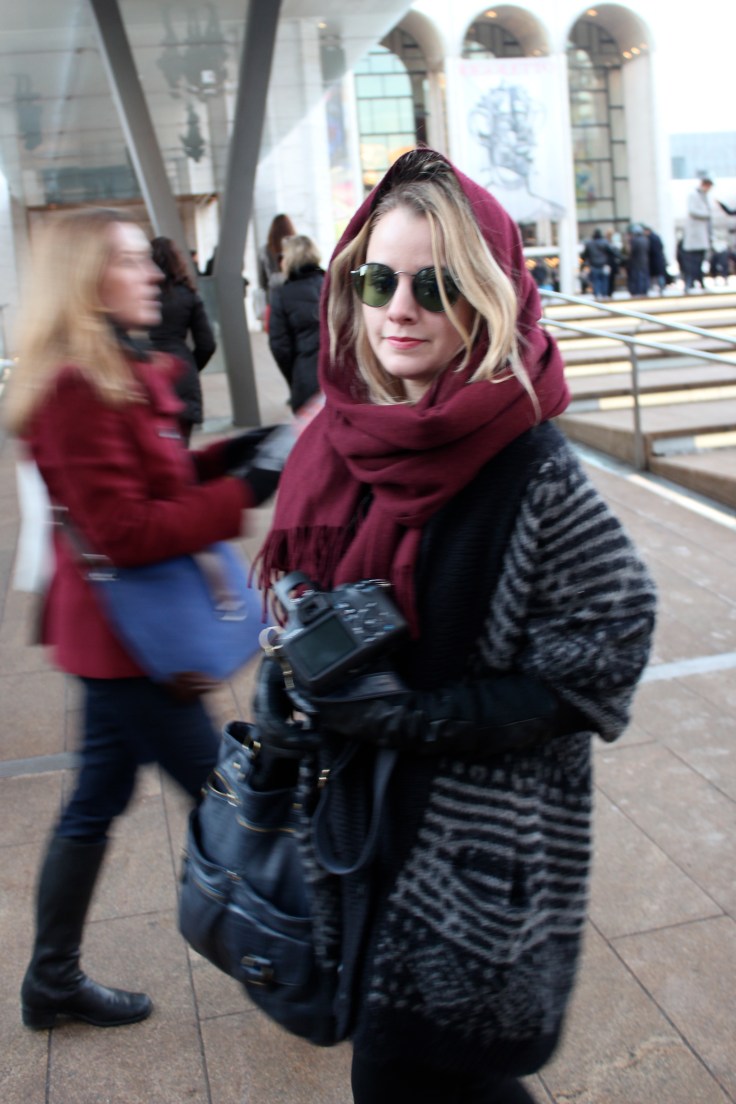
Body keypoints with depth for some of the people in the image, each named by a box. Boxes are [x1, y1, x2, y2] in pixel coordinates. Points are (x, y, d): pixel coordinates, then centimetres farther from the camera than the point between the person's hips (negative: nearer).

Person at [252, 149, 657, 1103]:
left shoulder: (530, 471, -22)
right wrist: (289, 682, -7)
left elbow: (592, 677, -17)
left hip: (477, 856, -6)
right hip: (360, 812, 6)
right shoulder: (340, 444, -3)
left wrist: (411, 713, -22)